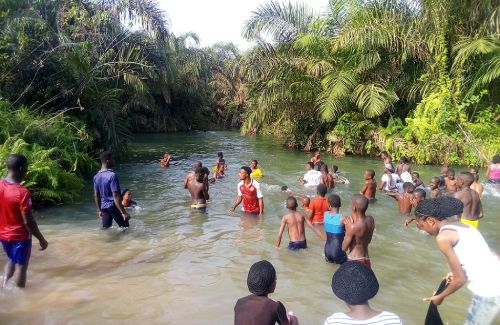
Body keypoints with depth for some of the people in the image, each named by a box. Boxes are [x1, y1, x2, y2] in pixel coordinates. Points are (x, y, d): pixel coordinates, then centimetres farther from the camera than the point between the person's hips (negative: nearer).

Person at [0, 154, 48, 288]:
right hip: (20, 236, -6)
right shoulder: (22, 192, -27)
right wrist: (41, 239, -13)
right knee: (21, 266, 11)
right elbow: (28, 222, -23)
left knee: (11, 260, 29)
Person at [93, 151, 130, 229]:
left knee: (105, 228, 16)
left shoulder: (96, 176, 5)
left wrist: (99, 210, 21)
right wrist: (124, 212, -21)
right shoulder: (112, 175, -20)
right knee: (125, 227, 5)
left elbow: (96, 195, 11)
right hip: (113, 206, -7)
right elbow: (116, 196, -23)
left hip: (104, 207, 8)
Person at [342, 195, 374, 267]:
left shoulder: (353, 227, -24)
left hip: (354, 261, -7)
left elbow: (344, 248, -13)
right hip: (366, 260, 7)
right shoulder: (371, 220, -3)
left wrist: (347, 229, -6)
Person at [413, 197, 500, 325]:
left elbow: (460, 279, -9)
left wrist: (440, 296, 6)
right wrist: (457, 271, 22)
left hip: (488, 290, -8)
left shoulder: (443, 237, -14)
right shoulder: (459, 225, 11)